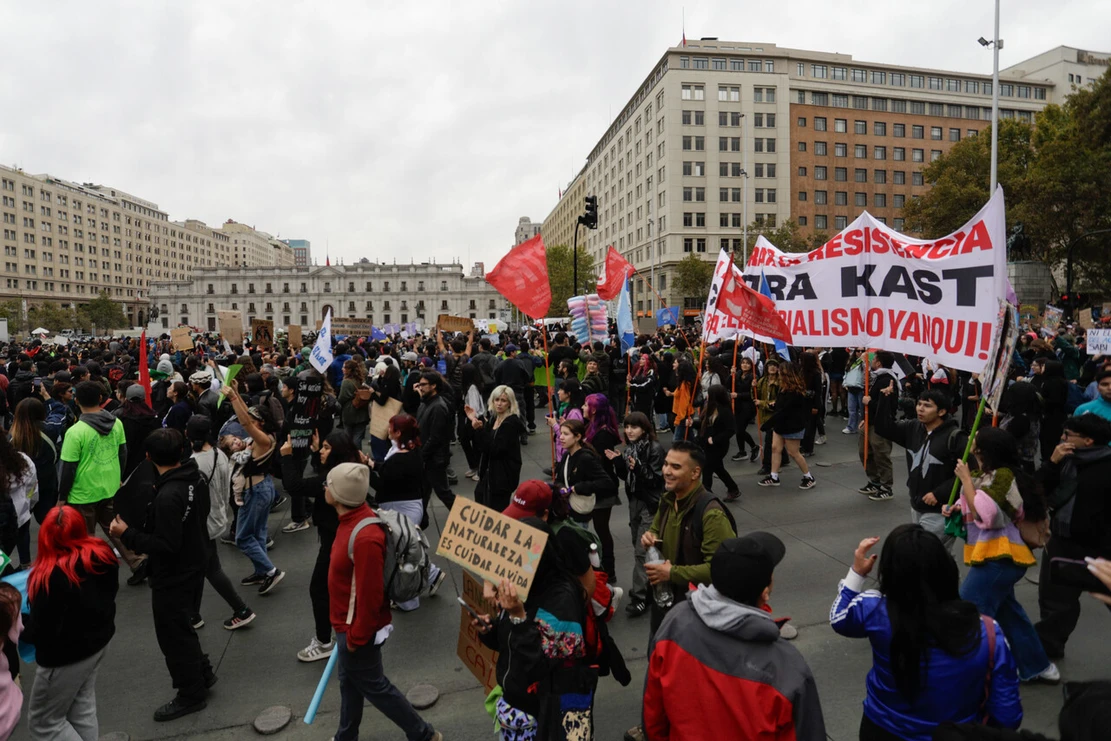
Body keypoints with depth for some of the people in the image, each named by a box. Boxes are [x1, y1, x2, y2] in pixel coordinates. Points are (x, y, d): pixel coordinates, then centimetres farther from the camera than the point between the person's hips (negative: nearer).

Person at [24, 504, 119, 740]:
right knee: (82, 710, 22)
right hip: (99, 639, 7)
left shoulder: (53, 577, -32)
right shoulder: (102, 553, -10)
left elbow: (39, 633, -23)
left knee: (43, 722, 14)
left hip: (66, 655, -7)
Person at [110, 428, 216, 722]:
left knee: (173, 635, 9)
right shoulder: (195, 478, -3)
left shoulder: (168, 496, -31)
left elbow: (166, 545, -28)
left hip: (173, 577, -9)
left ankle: (191, 694, 24)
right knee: (181, 628, 26)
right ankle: (202, 673, 39)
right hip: (192, 567, 9)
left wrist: (126, 534, -21)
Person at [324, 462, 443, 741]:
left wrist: (356, 637, -16)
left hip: (356, 629, -9)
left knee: (372, 685, 11)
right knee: (349, 681, 25)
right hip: (349, 624, 9)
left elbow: (370, 595, -29)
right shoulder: (353, 519, -4)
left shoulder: (365, 537, -36)